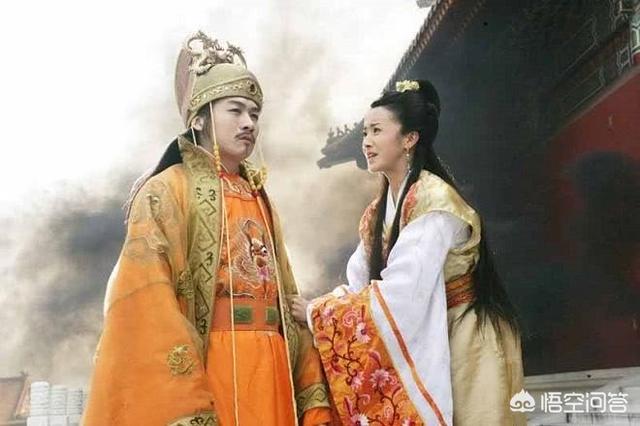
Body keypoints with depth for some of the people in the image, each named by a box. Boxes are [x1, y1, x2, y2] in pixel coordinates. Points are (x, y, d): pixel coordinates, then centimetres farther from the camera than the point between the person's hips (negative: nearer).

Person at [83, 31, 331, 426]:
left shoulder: (261, 201, 18)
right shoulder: (166, 191, -2)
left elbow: (287, 302, 14)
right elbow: (147, 305, -14)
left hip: (273, 380, 6)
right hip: (202, 376, -6)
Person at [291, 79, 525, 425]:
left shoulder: (434, 201, -19)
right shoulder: (377, 213, 7)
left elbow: (400, 295, -26)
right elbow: (358, 287, 3)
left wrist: (316, 313, -18)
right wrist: (315, 310, -14)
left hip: (463, 343, -7)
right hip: (419, 349, 7)